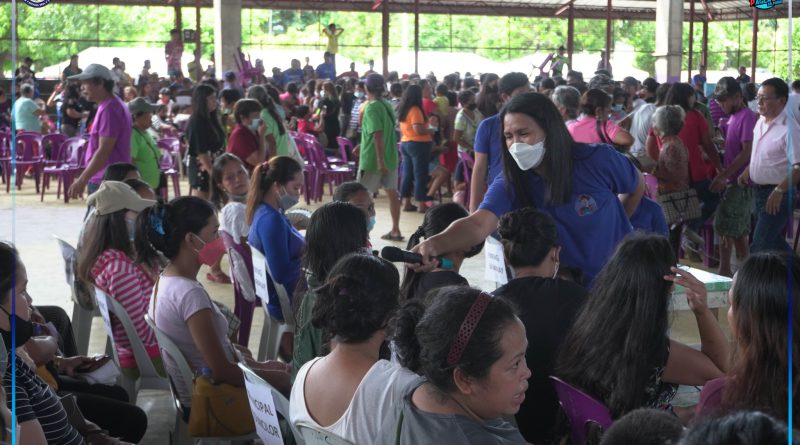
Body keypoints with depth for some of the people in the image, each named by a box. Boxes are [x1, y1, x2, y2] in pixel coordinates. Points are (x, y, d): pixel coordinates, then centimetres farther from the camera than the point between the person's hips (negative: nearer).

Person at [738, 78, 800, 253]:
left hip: (777, 195, -9)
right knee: (774, 240, 20)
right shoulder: (761, 122, 6)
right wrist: (748, 171, 12)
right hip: (759, 191, 9)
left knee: (760, 246, -9)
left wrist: (779, 190, -30)